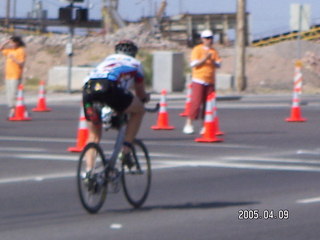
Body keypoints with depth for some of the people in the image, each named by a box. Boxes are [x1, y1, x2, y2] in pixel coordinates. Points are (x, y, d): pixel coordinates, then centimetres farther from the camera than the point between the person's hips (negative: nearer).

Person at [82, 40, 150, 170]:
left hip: (88, 87, 4)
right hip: (109, 87, -4)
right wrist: (145, 98, 64)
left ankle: (88, 170, 7)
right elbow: (141, 94, 40)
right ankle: (125, 150, 13)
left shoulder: (109, 58, 41)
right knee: (139, 110, 22)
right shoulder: (135, 63, 31)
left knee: (94, 135, 20)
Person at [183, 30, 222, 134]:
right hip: (199, 80, -5)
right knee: (196, 102, -12)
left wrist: (213, 61, -15)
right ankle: (188, 124, -7)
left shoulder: (214, 51, 12)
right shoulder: (197, 49, -1)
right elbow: (194, 64, -10)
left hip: (210, 82, 5)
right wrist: (205, 59, -21)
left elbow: (218, 65, 6)